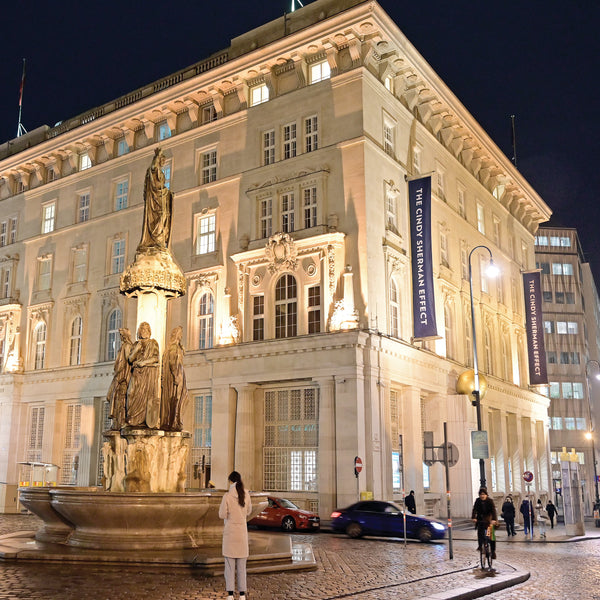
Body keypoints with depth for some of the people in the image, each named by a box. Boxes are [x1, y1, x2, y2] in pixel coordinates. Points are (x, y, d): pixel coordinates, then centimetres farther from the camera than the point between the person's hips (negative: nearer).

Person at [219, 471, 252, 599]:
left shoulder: (227, 496, -13)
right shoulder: (246, 495, -2)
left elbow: (222, 515, -8)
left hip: (230, 532, -3)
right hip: (242, 532, 3)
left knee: (229, 564, 3)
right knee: (242, 565, 10)